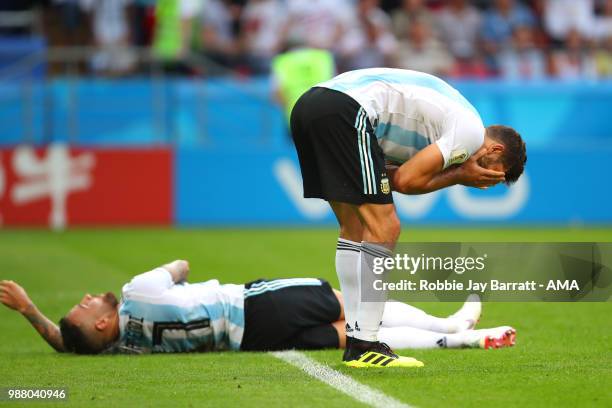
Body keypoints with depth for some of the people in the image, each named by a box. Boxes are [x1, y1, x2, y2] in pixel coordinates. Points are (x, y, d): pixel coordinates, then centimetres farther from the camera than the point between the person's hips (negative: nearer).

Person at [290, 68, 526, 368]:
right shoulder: (472, 131, 0)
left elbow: (391, 176, 19)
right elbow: (407, 181, -5)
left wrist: (459, 173, 13)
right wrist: (458, 176, 9)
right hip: (346, 111, -10)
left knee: (354, 229, 16)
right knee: (383, 229, -4)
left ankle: (356, 342, 15)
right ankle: (364, 346, -5)